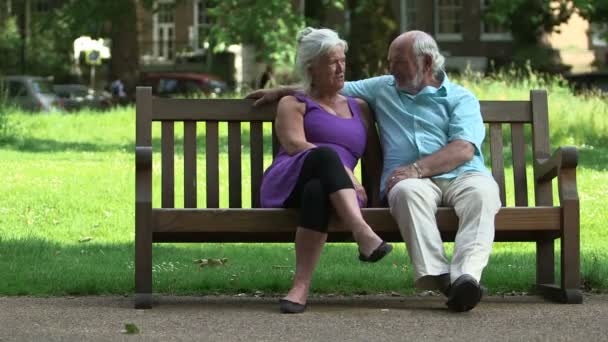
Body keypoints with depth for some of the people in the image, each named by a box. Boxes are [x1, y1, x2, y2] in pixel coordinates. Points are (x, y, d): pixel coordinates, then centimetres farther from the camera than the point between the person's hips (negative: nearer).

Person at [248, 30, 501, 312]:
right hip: (416, 181, 1)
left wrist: (417, 168, -16)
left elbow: (464, 149, -3)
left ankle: (466, 275, -56)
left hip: (460, 176, -1)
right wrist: (280, 92, 36)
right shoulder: (384, 88, 28)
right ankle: (437, 275, -51)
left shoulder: (461, 98, 14)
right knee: (408, 191, -37)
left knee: (482, 191, -37)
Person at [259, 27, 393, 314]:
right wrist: (342, 172, -13)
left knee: (318, 189, -39)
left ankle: (301, 286, -51)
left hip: (327, 186, 2)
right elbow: (294, 145, -1)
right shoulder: (293, 104, 19)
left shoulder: (360, 109, 30)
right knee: (324, 156, -38)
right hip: (287, 187, -2)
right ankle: (364, 235, -57)